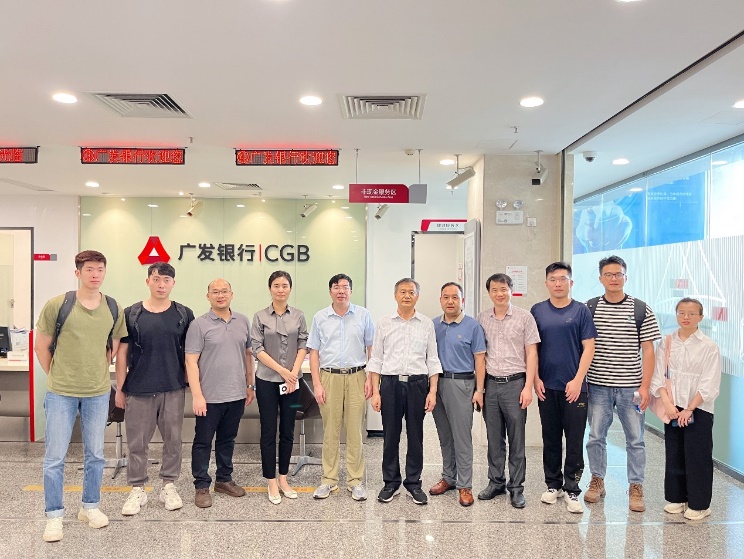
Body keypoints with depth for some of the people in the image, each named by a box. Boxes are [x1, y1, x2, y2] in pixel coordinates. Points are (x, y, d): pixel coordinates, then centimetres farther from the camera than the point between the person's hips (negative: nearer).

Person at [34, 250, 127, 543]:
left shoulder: (114, 309, -1)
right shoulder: (57, 305, -10)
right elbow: (41, 346, 0)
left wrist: (96, 373, 9)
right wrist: (56, 376, 4)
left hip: (98, 392, 3)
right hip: (61, 393, -2)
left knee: (95, 454, 14)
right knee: (55, 457, 5)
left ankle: (90, 506, 31)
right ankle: (54, 516, 21)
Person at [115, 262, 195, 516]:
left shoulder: (184, 314, 1)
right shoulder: (131, 314, 0)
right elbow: (122, 352, 3)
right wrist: (120, 388, 2)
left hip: (174, 389, 1)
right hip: (139, 390, 0)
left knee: (173, 439, 10)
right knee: (137, 442, 8)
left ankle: (169, 486, 25)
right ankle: (137, 489, 23)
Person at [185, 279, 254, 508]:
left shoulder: (243, 321, 6)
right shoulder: (199, 325, -8)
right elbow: (191, 361, -10)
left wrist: (250, 385, 12)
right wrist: (197, 395, -15)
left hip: (236, 395, 4)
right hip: (209, 396, -4)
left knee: (227, 440, 17)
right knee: (203, 442, 7)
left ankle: (224, 479, 31)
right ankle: (201, 486, 19)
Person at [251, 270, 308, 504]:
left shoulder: (298, 316, 3)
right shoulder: (260, 317, -3)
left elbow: (303, 345, 1)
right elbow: (258, 349, -7)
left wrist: (293, 373, -12)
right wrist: (282, 371, -14)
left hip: (292, 381, 2)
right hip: (267, 381, -2)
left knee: (288, 431, 10)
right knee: (269, 432, 4)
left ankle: (283, 479, 23)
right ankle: (271, 482, 15)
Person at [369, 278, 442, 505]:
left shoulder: (426, 324, 5)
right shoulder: (384, 323, 5)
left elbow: (433, 360, 5)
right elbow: (376, 360, 4)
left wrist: (432, 391, -3)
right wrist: (375, 391, -1)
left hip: (417, 384, 0)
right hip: (390, 383, 0)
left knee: (415, 436, 7)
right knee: (390, 436, 7)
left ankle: (414, 483, 21)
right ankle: (391, 483, 21)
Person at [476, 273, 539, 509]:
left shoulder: (524, 317, -2)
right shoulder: (482, 319, 7)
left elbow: (531, 353, -2)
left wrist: (528, 387, -9)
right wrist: (478, 387, 7)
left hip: (515, 383, -3)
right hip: (490, 383, 3)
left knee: (516, 439, 3)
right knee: (494, 438, 11)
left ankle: (516, 487, 14)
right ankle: (496, 482, 24)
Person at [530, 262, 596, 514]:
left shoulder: (581, 311, -1)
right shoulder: (537, 311, 5)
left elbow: (588, 347, -4)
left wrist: (577, 380, -12)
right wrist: (536, 379, -1)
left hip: (574, 387, -2)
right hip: (546, 387, 2)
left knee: (575, 441, 3)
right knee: (550, 439, 12)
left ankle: (571, 490, 14)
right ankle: (553, 485, 25)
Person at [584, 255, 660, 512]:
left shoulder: (641, 310, -1)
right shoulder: (589, 308, 2)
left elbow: (648, 351, -1)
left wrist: (645, 387, -7)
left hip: (631, 387, -1)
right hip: (598, 386, 1)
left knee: (635, 439, 8)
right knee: (596, 437, 10)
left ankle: (636, 487, 22)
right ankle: (597, 481, 26)